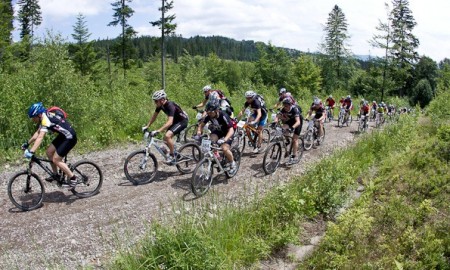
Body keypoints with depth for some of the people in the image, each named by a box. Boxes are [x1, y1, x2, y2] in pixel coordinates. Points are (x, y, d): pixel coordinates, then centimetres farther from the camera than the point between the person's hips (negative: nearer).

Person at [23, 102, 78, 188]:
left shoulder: (46, 119, -23)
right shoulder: (43, 118, 6)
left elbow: (40, 137, -33)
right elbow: (37, 133, 15)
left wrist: (31, 152, -37)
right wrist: (27, 143, 15)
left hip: (70, 137, -10)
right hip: (63, 135, 10)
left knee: (56, 160, -7)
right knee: (49, 152, 9)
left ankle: (72, 177, 4)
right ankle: (55, 175, 24)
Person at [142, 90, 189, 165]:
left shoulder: (170, 105, -32)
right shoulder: (160, 105, -8)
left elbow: (170, 122, -42)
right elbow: (154, 116, 6)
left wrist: (158, 131, -48)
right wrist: (147, 126, 0)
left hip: (182, 121, -9)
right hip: (175, 120, 9)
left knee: (167, 135, -26)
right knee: (166, 139, 6)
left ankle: (172, 156, -11)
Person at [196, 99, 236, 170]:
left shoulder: (223, 116, -35)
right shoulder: (209, 116, -21)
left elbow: (231, 130, -39)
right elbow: (201, 125, -9)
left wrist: (224, 139, -54)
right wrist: (198, 134, -28)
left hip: (227, 133, -5)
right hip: (218, 131, 5)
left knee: (224, 148, -24)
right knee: (211, 141, -25)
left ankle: (232, 163, 3)